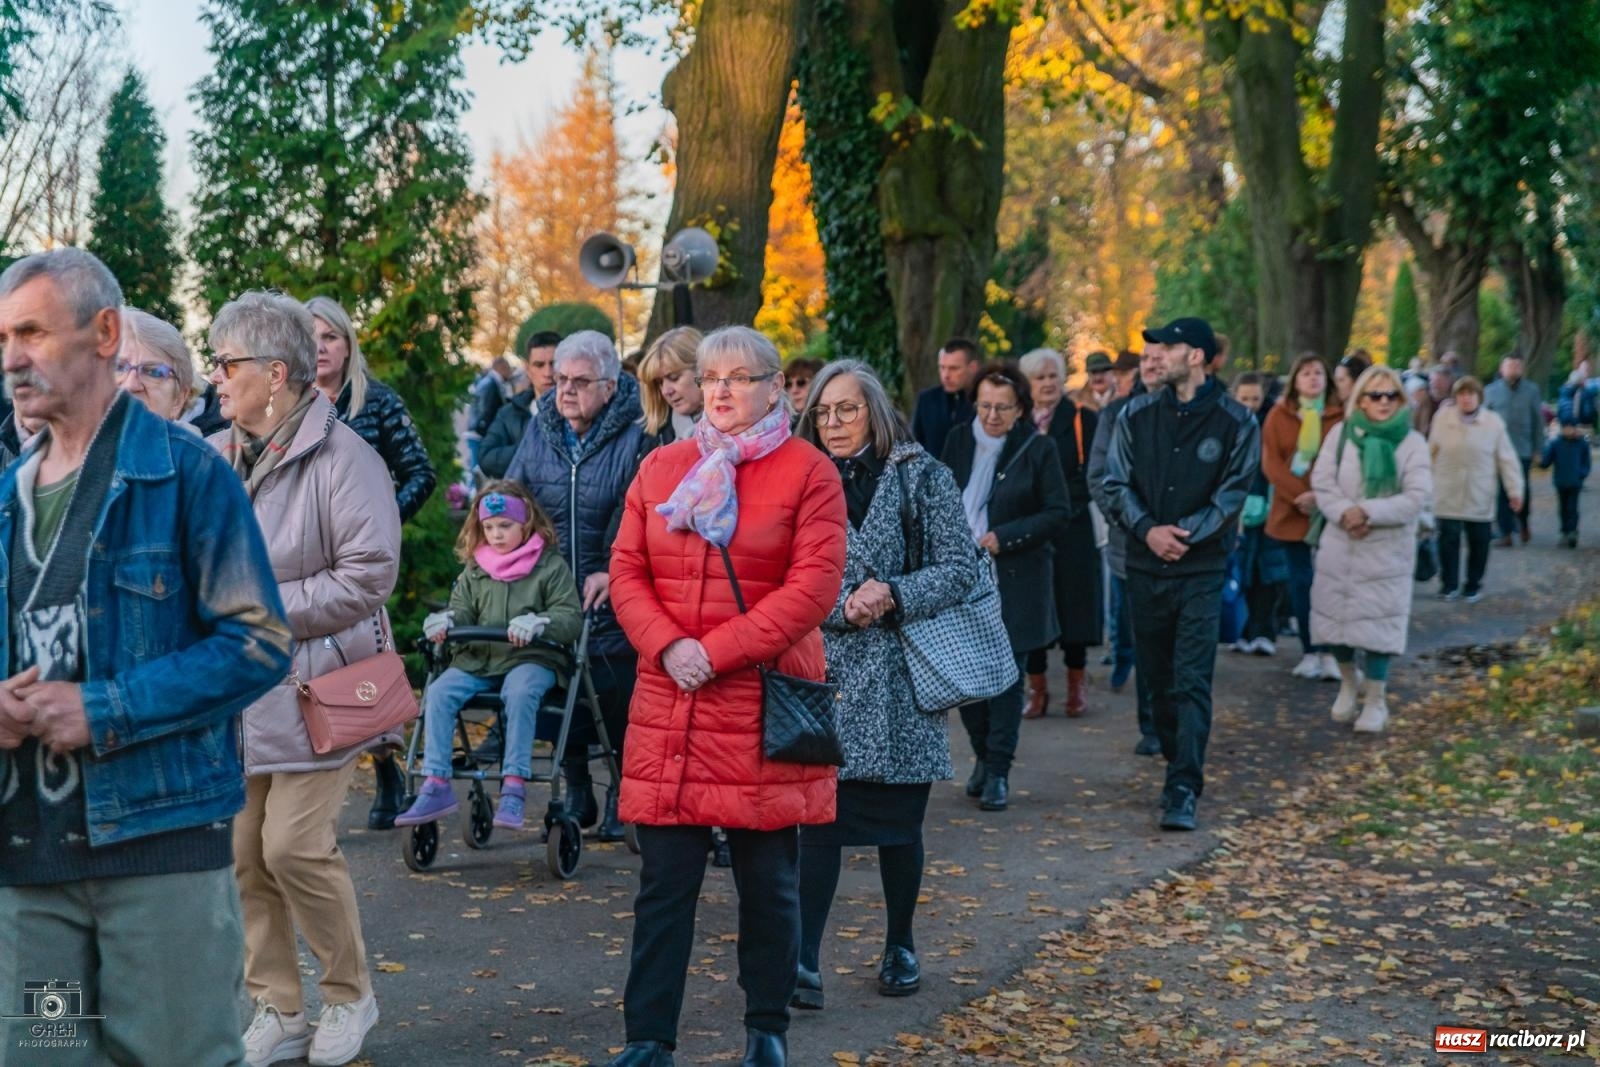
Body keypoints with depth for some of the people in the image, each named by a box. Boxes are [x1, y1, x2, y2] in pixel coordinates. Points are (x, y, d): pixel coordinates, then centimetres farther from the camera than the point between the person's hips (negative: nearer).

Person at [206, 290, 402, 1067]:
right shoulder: (212, 458, 7)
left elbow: (370, 574, -17)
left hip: (309, 688, -6)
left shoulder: (338, 456, -12)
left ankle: (349, 994, 15)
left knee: (295, 846, -9)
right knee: (243, 853, 7)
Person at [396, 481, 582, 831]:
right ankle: (436, 788, -21)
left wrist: (537, 623, -25)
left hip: (532, 659, -5)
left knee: (520, 692, -37)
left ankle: (514, 789, -34)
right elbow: (463, 610, 14)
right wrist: (445, 620, -11)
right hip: (478, 660, 5)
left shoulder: (551, 566, 2)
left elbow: (571, 618, -5)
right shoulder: (475, 570, 17)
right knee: (440, 691, -21)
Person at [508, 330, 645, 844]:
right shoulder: (540, 428, 6)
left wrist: (613, 570, -23)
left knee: (618, 698, -2)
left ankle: (621, 799, 12)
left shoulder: (635, 434, -9)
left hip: (612, 597, -4)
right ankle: (576, 795, 23)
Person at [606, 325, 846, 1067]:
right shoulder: (660, 468, 10)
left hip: (766, 704, -2)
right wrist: (666, 647, -10)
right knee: (664, 881, 4)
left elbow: (814, 587, -10)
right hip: (670, 703, 3)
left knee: (769, 881, 8)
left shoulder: (808, 473, -2)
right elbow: (627, 571, 8)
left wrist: (715, 650, -14)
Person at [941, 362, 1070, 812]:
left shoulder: (1038, 450, -5)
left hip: (1016, 579, -3)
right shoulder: (958, 441, 6)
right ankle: (983, 754, 26)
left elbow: (1059, 513, -6)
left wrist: (1005, 537, -15)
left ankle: (998, 773, 7)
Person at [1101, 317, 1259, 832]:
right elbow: (1116, 484, 3)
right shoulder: (1136, 415, 4)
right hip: (1145, 567, 4)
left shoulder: (1236, 423, -3)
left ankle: (1183, 792, -13)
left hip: (1201, 569, -3)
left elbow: (1232, 495, -4)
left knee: (1192, 683, -10)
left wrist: (1186, 532, -15)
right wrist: (1147, 529, -13)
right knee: (1159, 679, 12)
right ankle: (1179, 769, 29)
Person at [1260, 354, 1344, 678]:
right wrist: (1299, 494, -13)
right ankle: (1309, 652, 10)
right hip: (1291, 510, 1)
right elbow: (1271, 462, -1)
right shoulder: (1279, 415, 6)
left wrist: (1322, 495, -16)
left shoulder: (1340, 415, 3)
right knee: (1300, 582, 4)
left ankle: (1329, 652, -1)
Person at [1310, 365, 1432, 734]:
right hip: (1340, 545, 2)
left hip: (1387, 550, -2)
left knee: (1378, 623, -2)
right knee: (1338, 616, 9)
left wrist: (1369, 513, -19)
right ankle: (1348, 683, 34)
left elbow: (1417, 496, -12)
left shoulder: (1412, 442, -4)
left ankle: (1376, 699, 12)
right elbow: (1322, 482, -4)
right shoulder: (1341, 435, 2)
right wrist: (1344, 513, -21)